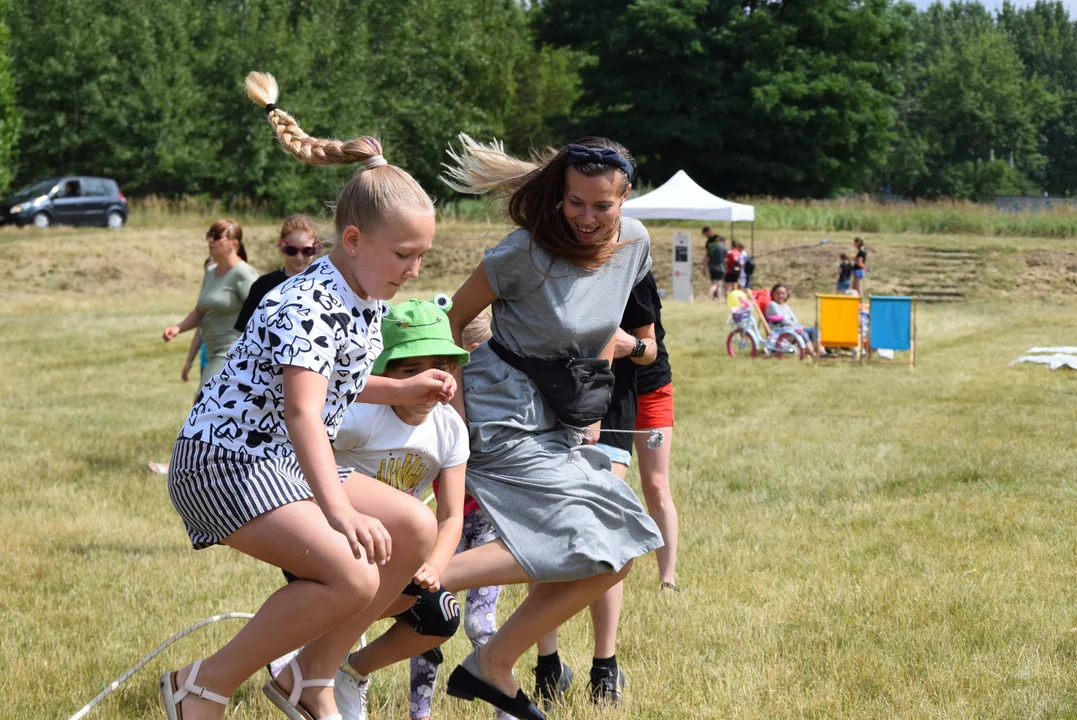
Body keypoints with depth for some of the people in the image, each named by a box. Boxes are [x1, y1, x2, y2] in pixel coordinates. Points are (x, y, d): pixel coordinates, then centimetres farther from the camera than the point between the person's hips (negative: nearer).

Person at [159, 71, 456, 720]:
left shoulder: (369, 301, 6)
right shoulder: (307, 305, -23)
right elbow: (301, 412, -36)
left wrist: (403, 391, 10)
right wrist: (339, 512, -48)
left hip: (289, 463, 10)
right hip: (225, 459, -10)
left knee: (416, 530, 1)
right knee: (353, 575, -25)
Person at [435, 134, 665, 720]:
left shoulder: (634, 242, 0)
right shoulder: (527, 252, -19)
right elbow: (454, 319, -7)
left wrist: (592, 404, 12)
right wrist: (452, 404, -7)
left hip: (559, 422, 8)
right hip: (506, 414, -8)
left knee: (615, 558, 1)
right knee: (587, 541, -22)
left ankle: (491, 669, 7)